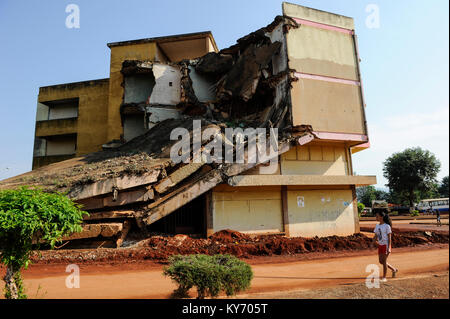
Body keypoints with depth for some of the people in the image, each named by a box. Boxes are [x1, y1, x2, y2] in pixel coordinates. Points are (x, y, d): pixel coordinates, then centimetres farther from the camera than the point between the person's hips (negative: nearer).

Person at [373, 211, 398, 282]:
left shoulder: (387, 226, -12)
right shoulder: (377, 226, 8)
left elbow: (389, 237, -12)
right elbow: (376, 235, 13)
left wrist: (389, 248, -17)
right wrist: (375, 240, -10)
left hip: (386, 245, -7)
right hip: (380, 245, 7)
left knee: (384, 261, -5)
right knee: (381, 261, 10)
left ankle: (384, 277, 5)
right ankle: (394, 269, 32)